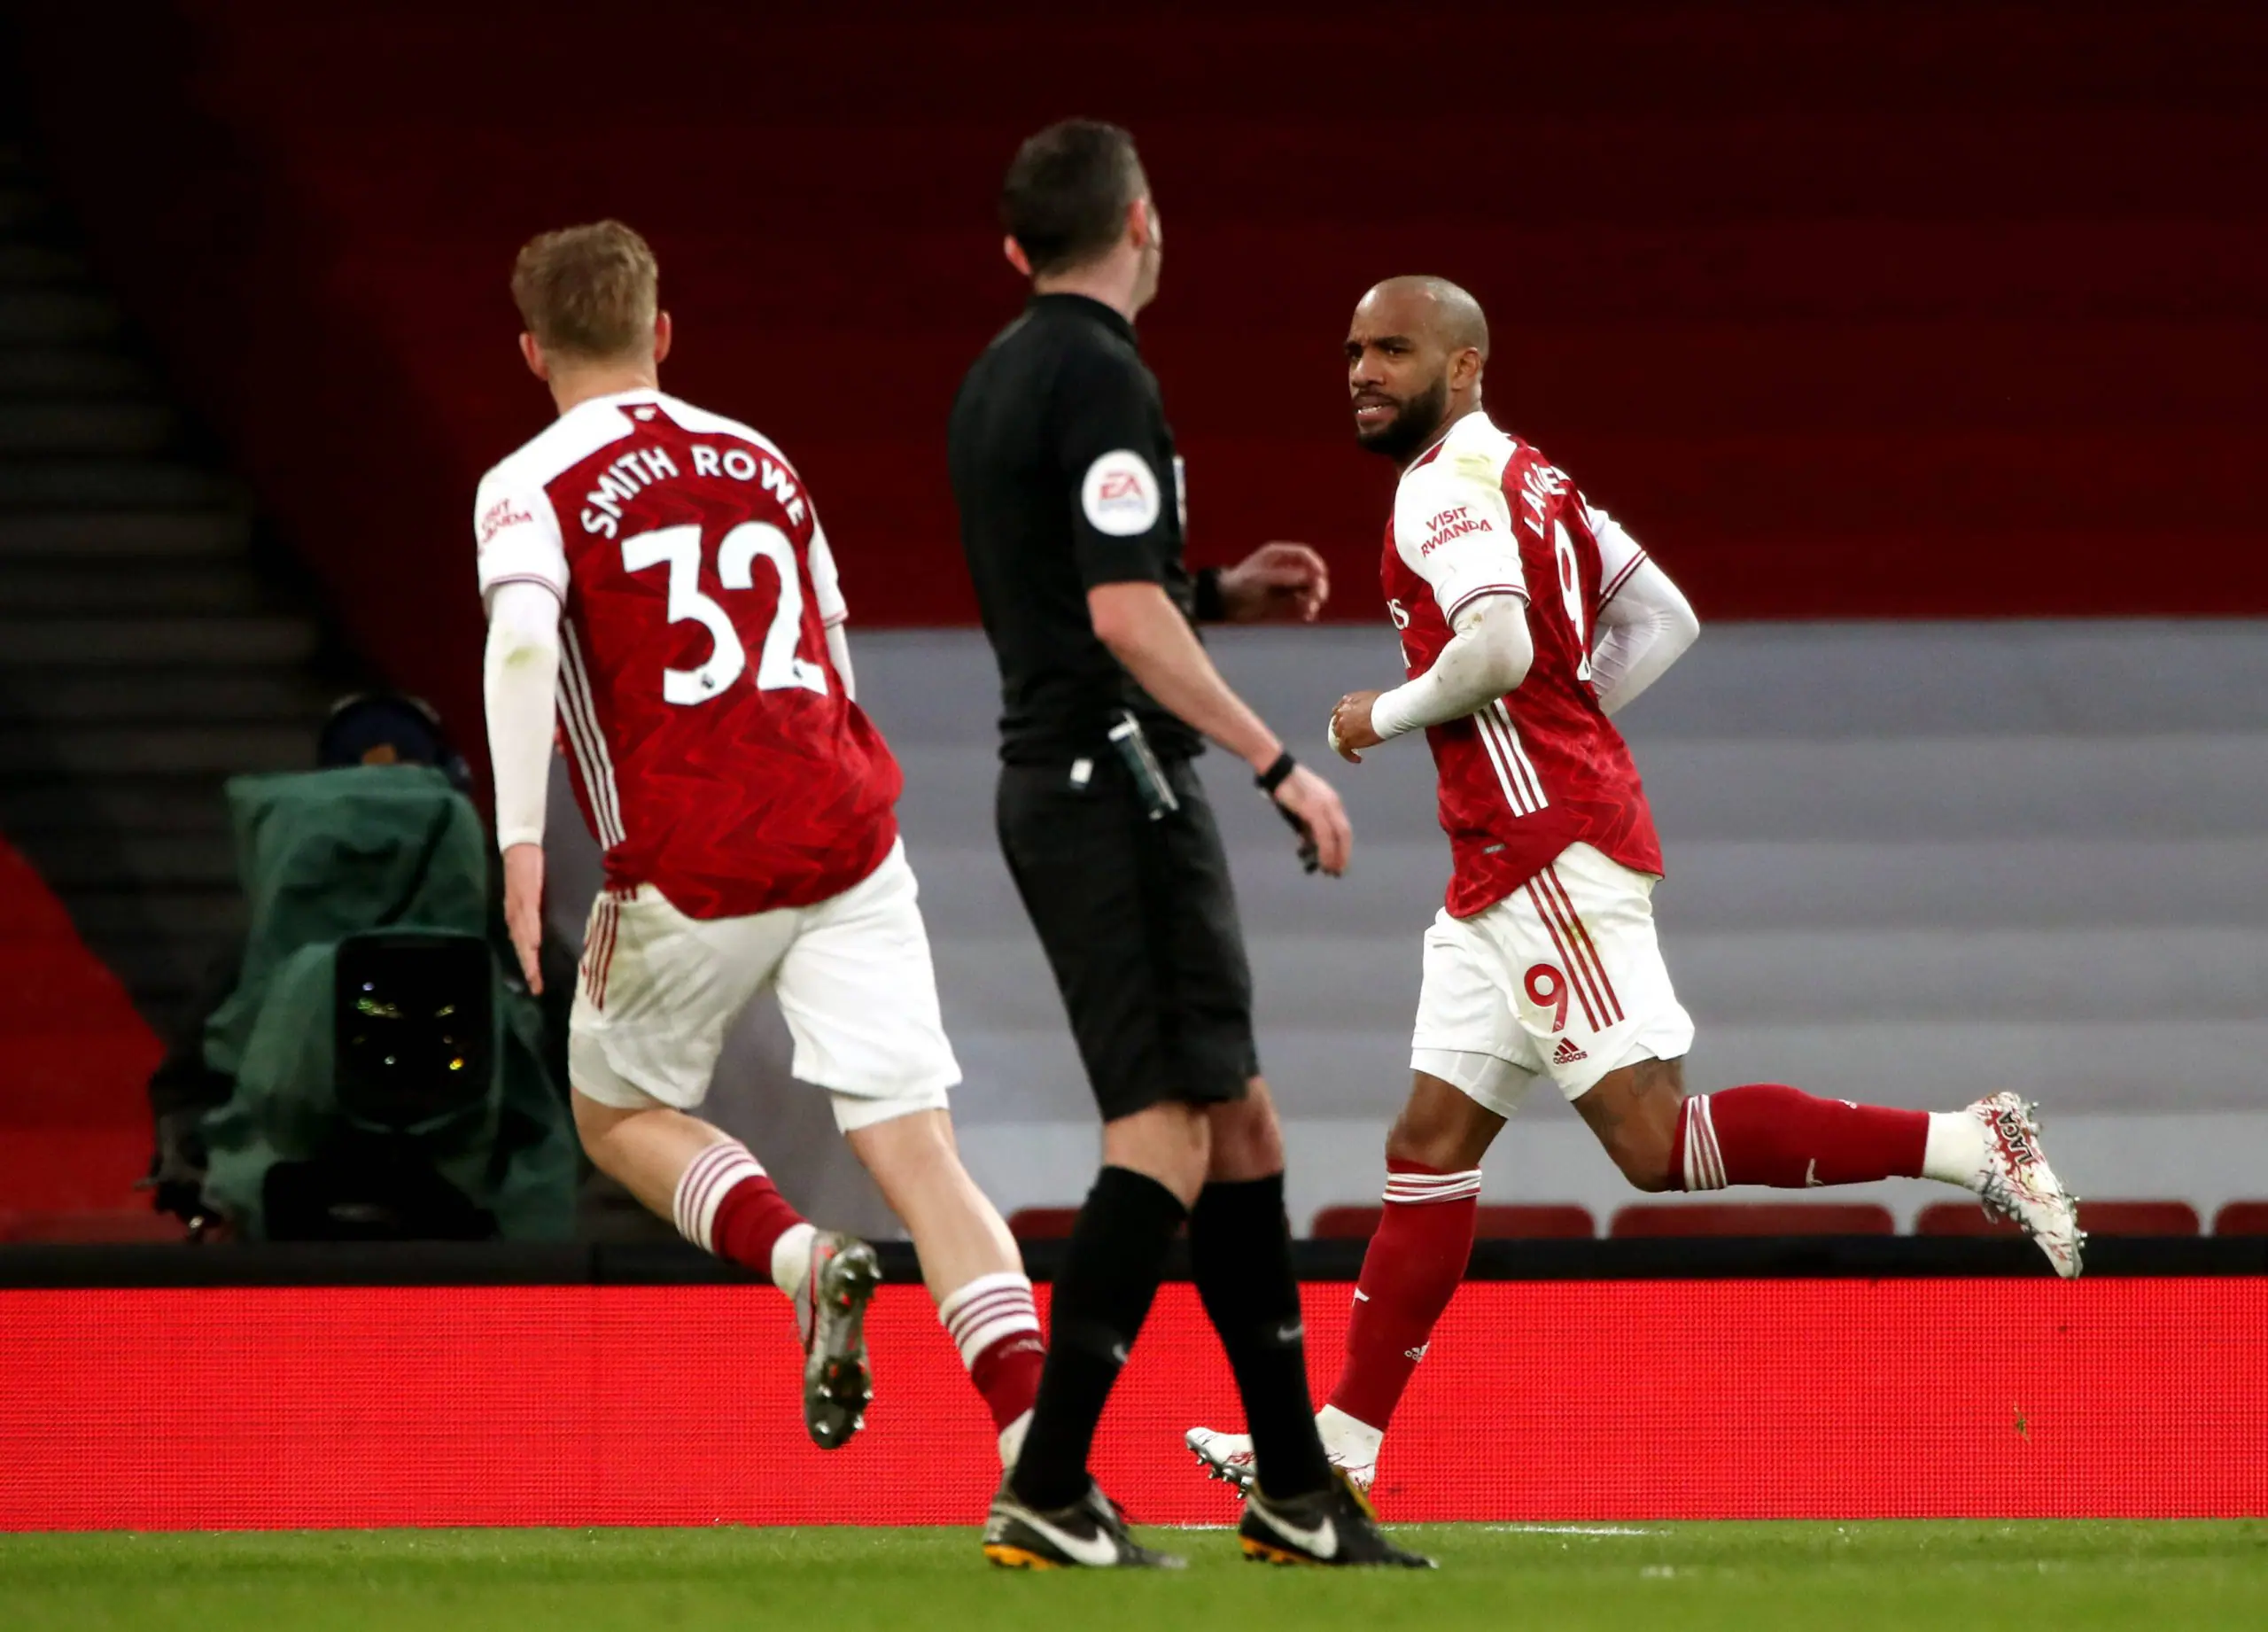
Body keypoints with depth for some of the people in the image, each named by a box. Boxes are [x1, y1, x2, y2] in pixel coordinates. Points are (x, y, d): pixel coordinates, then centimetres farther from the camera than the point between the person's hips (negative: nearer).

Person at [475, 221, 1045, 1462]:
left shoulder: (531, 487, 2)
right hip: (846, 837, 3)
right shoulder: (762, 463, 18)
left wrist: (521, 837, -22)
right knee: (915, 1149, -3)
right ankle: (1041, 1445, -19)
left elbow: (522, 643, -17)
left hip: (690, 871, -3)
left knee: (616, 1114, 21)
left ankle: (799, 1258, -6)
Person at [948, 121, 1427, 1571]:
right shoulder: (1103, 378, -14)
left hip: (1049, 781, 10)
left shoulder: (1000, 377, 16)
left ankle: (1298, 1490, 14)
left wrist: (1219, 592, 21)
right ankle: (1048, 1491, -16)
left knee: (1237, 1112, 13)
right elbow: (1124, 616, -21)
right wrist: (1278, 764, -18)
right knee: (1172, 1124, -11)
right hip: (1117, 782, -10)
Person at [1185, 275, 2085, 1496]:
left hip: (1550, 851, -10)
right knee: (1430, 1147, 8)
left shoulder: (1449, 482, -10)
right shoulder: (1525, 477, 20)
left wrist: (1384, 716, -8)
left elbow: (1498, 650, -24)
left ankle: (1965, 1146, -16)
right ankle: (1339, 1450, 9)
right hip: (1506, 867, 10)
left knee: (1654, 1141, -16)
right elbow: (1665, 620, 22)